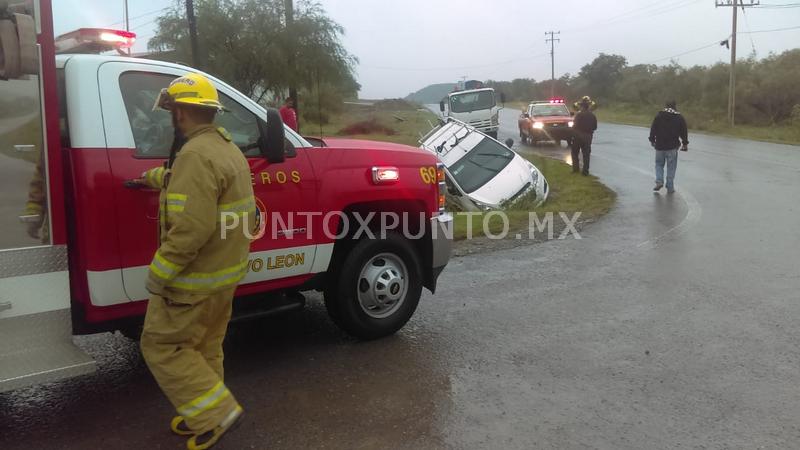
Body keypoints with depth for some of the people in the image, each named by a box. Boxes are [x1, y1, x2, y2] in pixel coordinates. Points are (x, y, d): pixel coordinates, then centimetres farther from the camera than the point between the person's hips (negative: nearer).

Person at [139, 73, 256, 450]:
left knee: (162, 345, 5)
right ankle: (205, 416, 32)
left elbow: (191, 229, -30)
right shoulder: (226, 148, 11)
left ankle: (217, 412, 5)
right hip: (224, 272, 10)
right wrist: (157, 177, 47)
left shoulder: (196, 154, -23)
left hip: (194, 279, -10)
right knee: (204, 346, 19)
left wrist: (157, 274, -19)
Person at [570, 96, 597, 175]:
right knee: (586, 154, 10)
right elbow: (595, 127, 2)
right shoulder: (592, 115, -3)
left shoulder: (579, 114, -16)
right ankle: (585, 170, 9)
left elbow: (575, 125, -15)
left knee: (575, 153, 13)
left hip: (578, 136, -3)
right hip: (588, 137, 3)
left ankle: (576, 168, 8)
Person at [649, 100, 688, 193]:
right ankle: (670, 187, 6)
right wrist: (685, 144, 13)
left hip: (659, 145, 1)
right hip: (672, 147, -1)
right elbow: (684, 132, 4)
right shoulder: (679, 118, 0)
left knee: (659, 164, 16)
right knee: (671, 167, 5)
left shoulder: (659, 116, 2)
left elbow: (653, 129, 3)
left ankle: (659, 181, -4)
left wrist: (652, 140, 13)